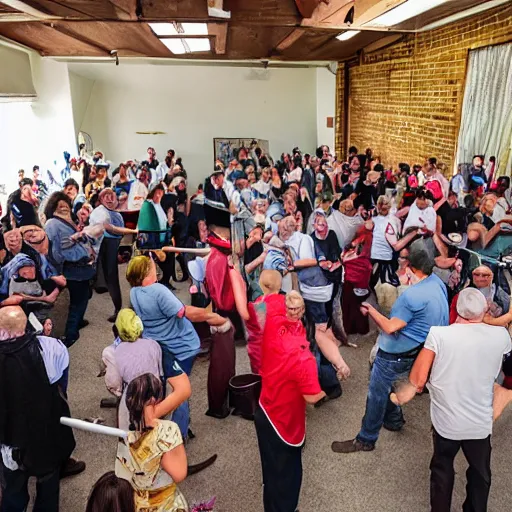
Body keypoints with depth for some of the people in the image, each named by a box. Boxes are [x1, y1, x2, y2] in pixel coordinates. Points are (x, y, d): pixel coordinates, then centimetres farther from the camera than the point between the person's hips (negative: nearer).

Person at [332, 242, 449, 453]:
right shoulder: (437, 282, -3)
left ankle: (366, 440, 20)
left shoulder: (412, 295, -31)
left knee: (377, 393, 6)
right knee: (382, 384, 27)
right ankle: (394, 419, 42)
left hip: (398, 355, -9)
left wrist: (371, 311, -10)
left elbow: (390, 328, -24)